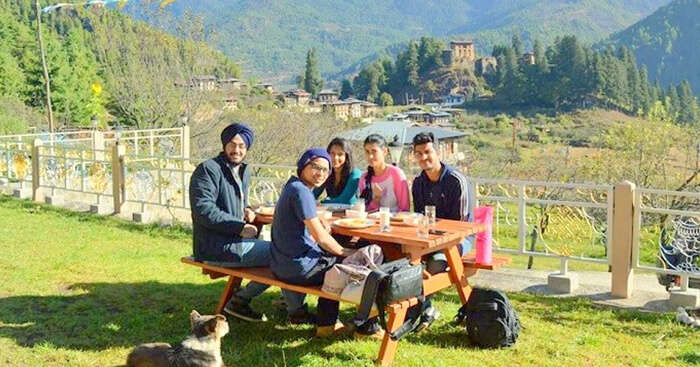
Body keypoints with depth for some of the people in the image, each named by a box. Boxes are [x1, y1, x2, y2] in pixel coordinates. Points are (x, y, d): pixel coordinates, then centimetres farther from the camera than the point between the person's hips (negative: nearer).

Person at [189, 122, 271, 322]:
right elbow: (203, 210, -21)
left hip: (234, 240, 10)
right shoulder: (208, 170, -12)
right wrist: (239, 227, -23)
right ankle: (240, 300, -2)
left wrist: (246, 210, 7)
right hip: (215, 248, -10)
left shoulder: (243, 171, 17)